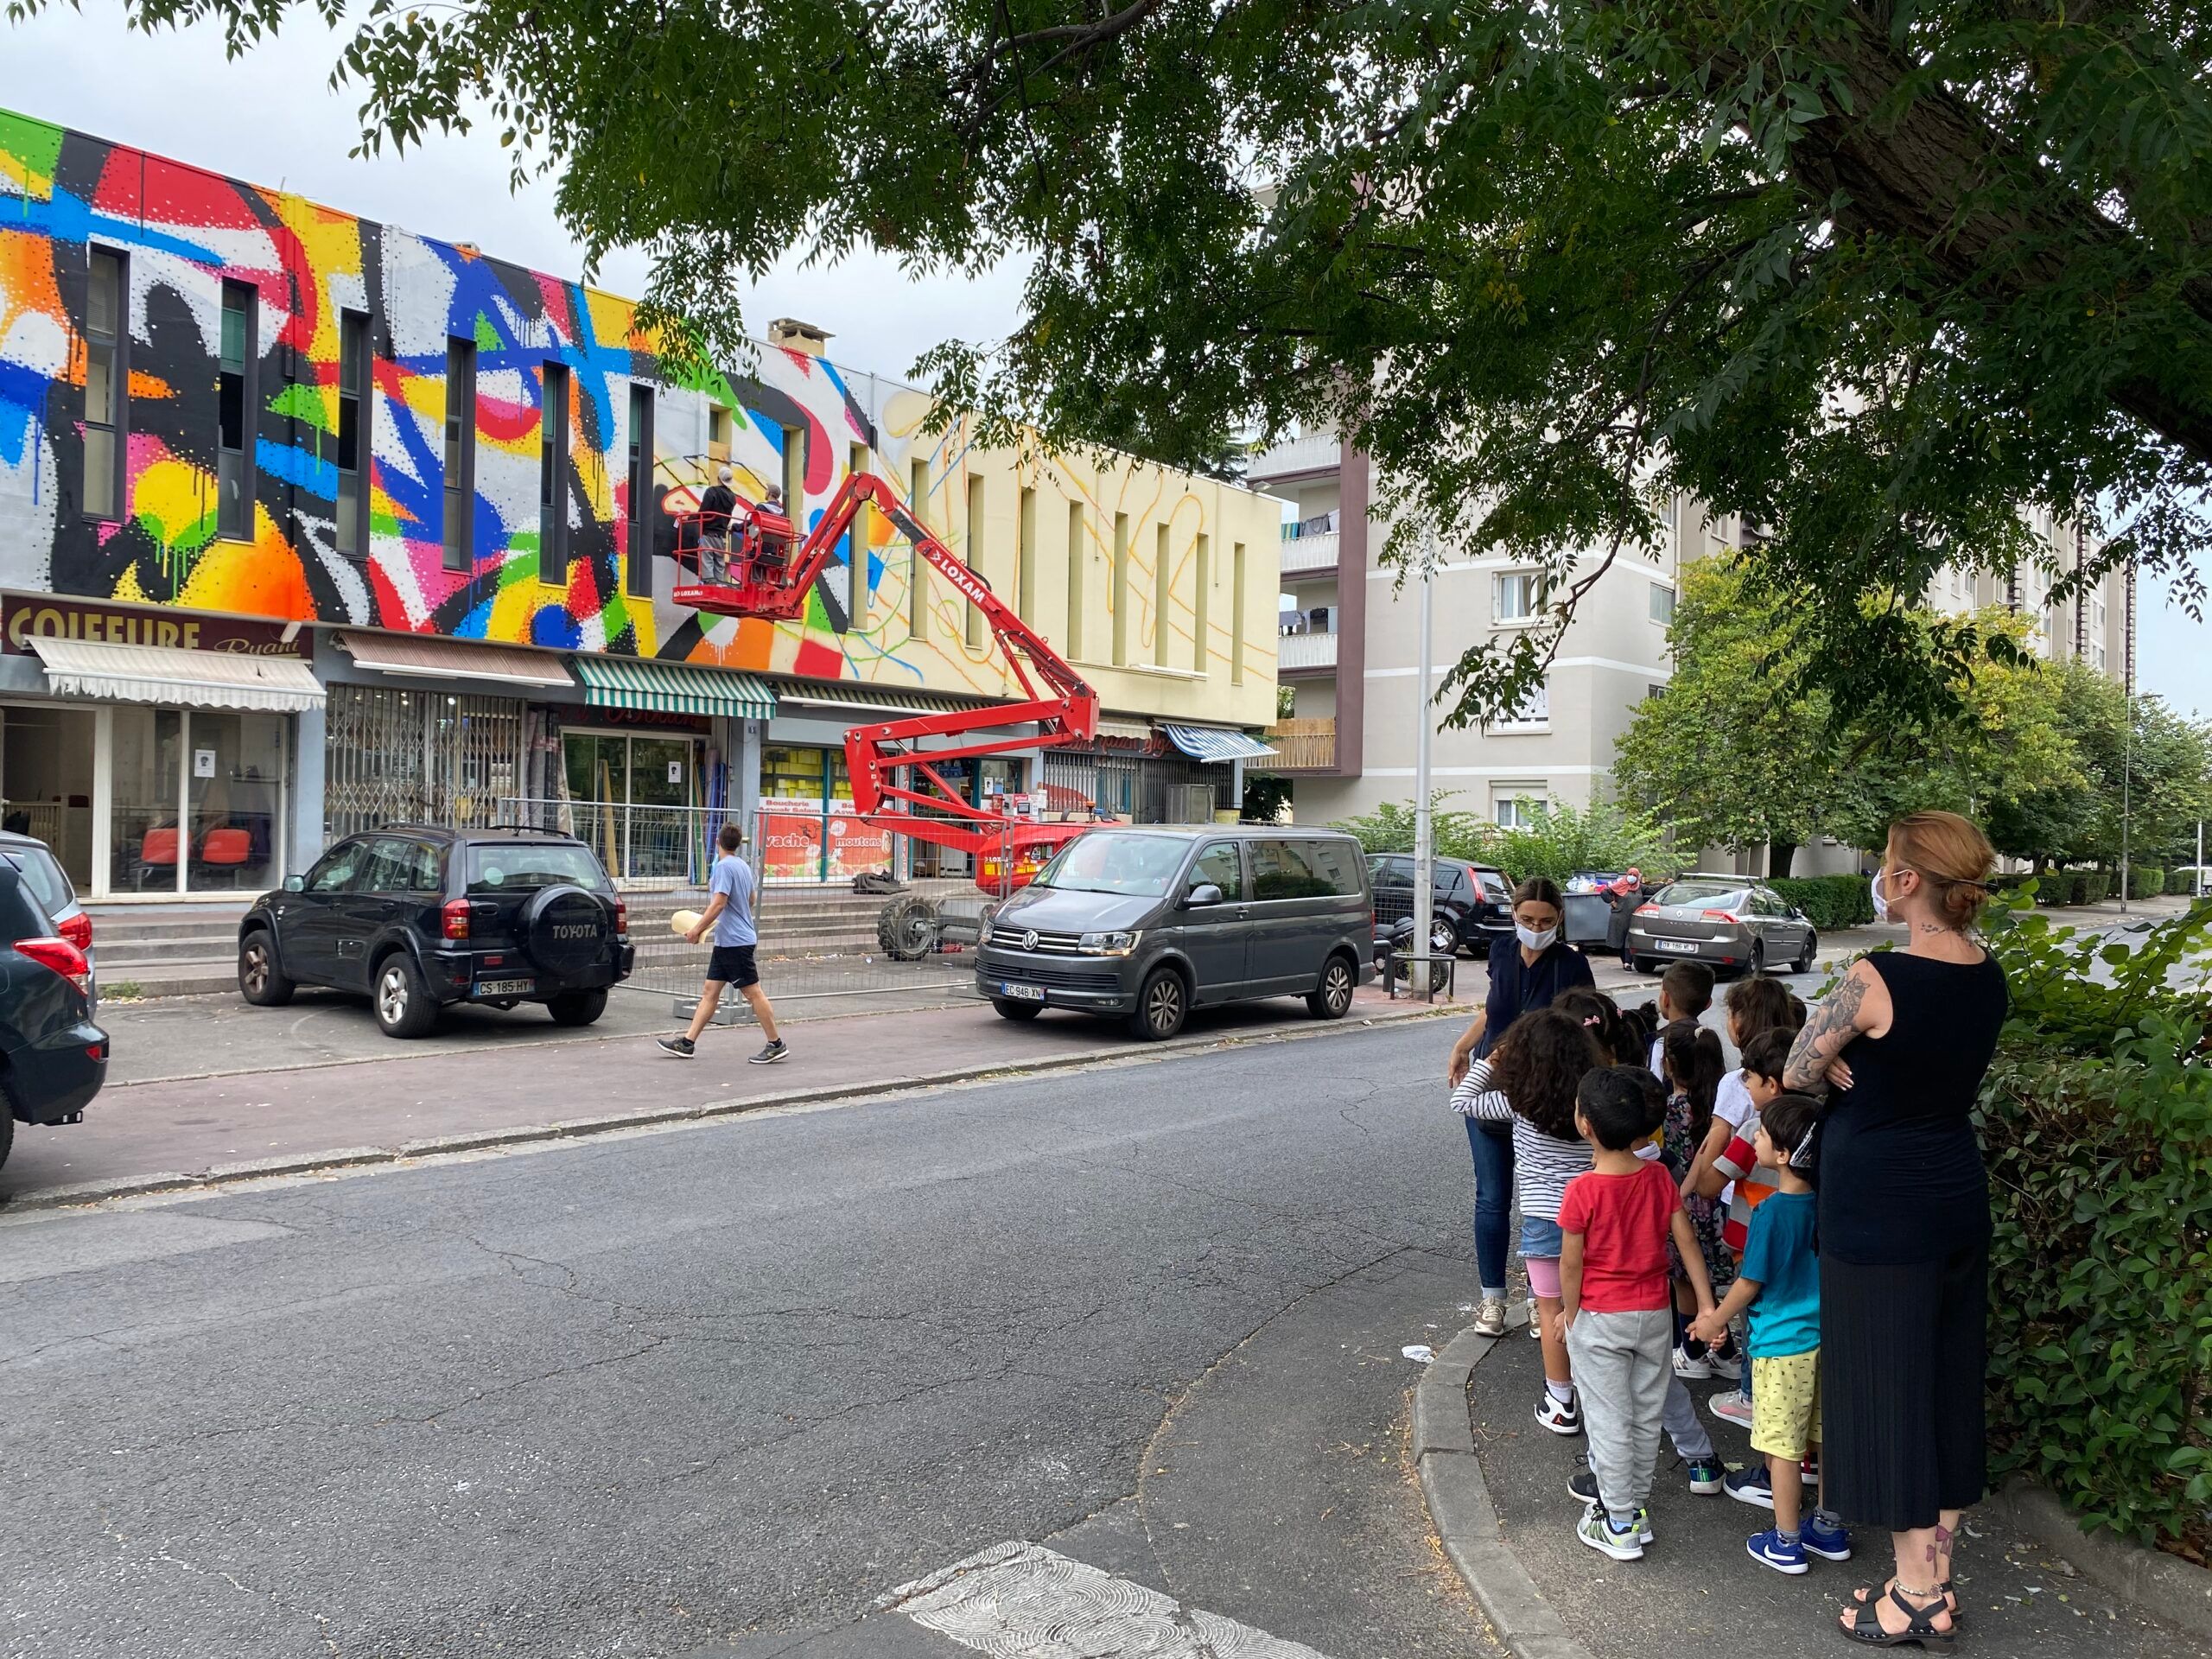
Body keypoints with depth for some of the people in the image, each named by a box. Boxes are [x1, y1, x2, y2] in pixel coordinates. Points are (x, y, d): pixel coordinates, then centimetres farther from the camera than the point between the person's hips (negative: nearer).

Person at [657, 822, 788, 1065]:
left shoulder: (724, 866, -15)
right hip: (725, 942, 9)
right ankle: (687, 1043, 11)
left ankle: (776, 1045, 0)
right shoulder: (742, 866, 13)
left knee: (753, 992, -5)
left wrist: (698, 930, -17)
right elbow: (750, 900, 25)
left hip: (735, 942, -9)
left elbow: (719, 903, -22)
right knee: (709, 991, 9)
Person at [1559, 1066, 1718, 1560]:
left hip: (1600, 1320, -5)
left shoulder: (1582, 1191, -22)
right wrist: (1706, 1305, 3)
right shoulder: (1659, 1177, -8)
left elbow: (1571, 1264, -15)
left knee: (1608, 1420, 6)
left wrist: (1569, 1313, 0)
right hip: (1655, 1314, 5)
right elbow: (1687, 1242, -4)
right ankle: (1636, 1505, 31)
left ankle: (1619, 1525, 14)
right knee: (1647, 1415, 18)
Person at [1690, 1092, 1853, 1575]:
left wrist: (1717, 1320, 3)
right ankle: (1829, 1528, 31)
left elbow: (1751, 1283, -13)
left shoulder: (1773, 1213, -21)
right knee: (1827, 1437, 18)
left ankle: (1786, 1544, 16)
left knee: (1782, 1445, 6)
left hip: (1783, 1344, -6)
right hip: (1828, 1338, 6)